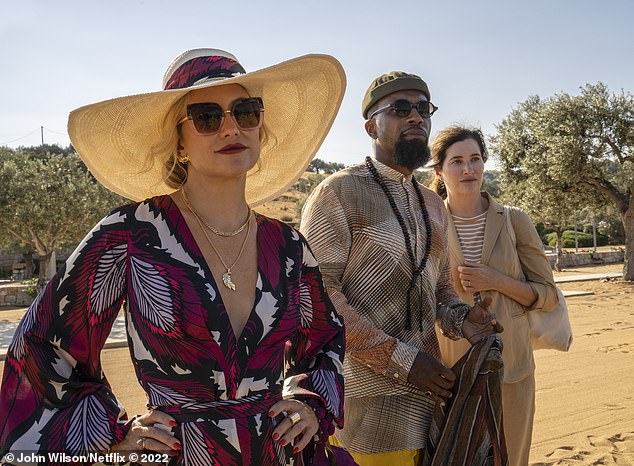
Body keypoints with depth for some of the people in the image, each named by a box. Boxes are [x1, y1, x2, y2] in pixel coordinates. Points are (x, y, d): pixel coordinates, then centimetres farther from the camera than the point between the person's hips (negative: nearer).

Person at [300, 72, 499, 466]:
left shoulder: (433, 205, 14)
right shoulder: (338, 193, -9)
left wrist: (460, 320, -2)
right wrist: (400, 360, -18)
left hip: (424, 395, 7)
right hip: (363, 397, -6)